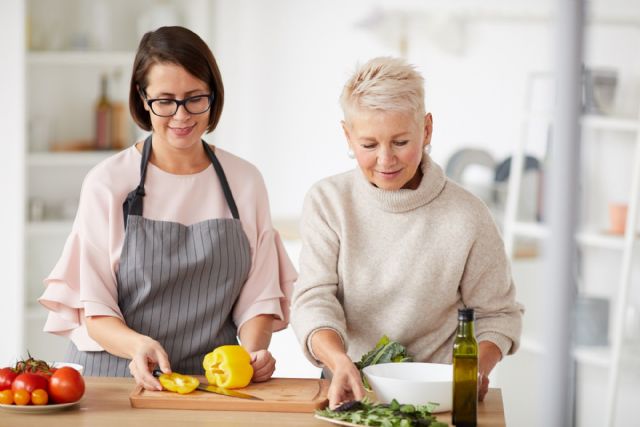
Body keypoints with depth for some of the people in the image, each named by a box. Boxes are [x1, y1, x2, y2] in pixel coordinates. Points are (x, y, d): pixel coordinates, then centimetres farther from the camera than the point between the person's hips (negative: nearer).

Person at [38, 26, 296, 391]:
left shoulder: (246, 181, 9)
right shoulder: (107, 183, 1)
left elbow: (259, 294, 10)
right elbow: (93, 309, -1)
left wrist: (253, 350, -10)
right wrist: (138, 345, -21)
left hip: (216, 381, 3)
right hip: (115, 374, -2)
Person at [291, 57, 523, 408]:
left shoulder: (466, 216, -1)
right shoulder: (327, 202, 2)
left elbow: (497, 313, 9)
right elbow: (314, 298, -6)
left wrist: (477, 368, -11)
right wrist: (340, 361, -25)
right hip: (349, 392, 1)